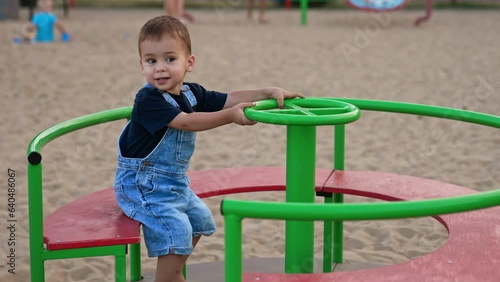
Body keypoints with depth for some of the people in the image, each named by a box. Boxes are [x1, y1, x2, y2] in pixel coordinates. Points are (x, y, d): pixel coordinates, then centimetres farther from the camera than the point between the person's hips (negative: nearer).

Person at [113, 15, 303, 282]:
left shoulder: (191, 93, 2)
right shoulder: (147, 100, -24)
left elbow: (229, 98, 3)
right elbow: (186, 122, -32)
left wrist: (269, 92, -7)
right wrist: (230, 116, -37)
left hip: (174, 181, 9)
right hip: (143, 183, -9)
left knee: (199, 220, 22)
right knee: (175, 231, -19)